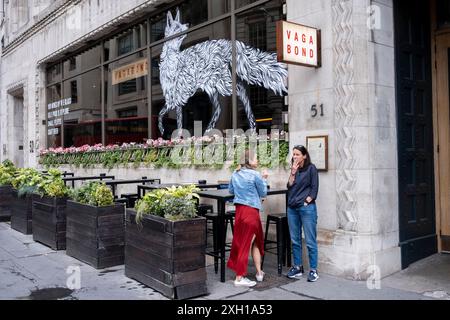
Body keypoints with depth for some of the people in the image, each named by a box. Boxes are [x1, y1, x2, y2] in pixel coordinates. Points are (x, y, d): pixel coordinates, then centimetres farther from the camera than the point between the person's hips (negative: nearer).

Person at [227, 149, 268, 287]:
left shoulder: (235, 174, 7)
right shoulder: (255, 175, -11)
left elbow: (231, 190, 21)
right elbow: (263, 193, -1)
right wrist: (264, 179, 11)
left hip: (239, 210, 7)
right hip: (251, 210, -7)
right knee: (246, 244, 1)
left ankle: (259, 272, 26)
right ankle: (239, 278, 6)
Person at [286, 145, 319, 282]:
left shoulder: (311, 168, -1)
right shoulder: (295, 170, 16)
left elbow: (314, 188, -5)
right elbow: (289, 186, 6)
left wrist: (307, 202, -11)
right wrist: (293, 172, -3)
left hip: (307, 208, -6)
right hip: (292, 208, 6)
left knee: (310, 241, -3)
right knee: (295, 240, 10)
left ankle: (313, 270, 4)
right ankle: (297, 268, 20)